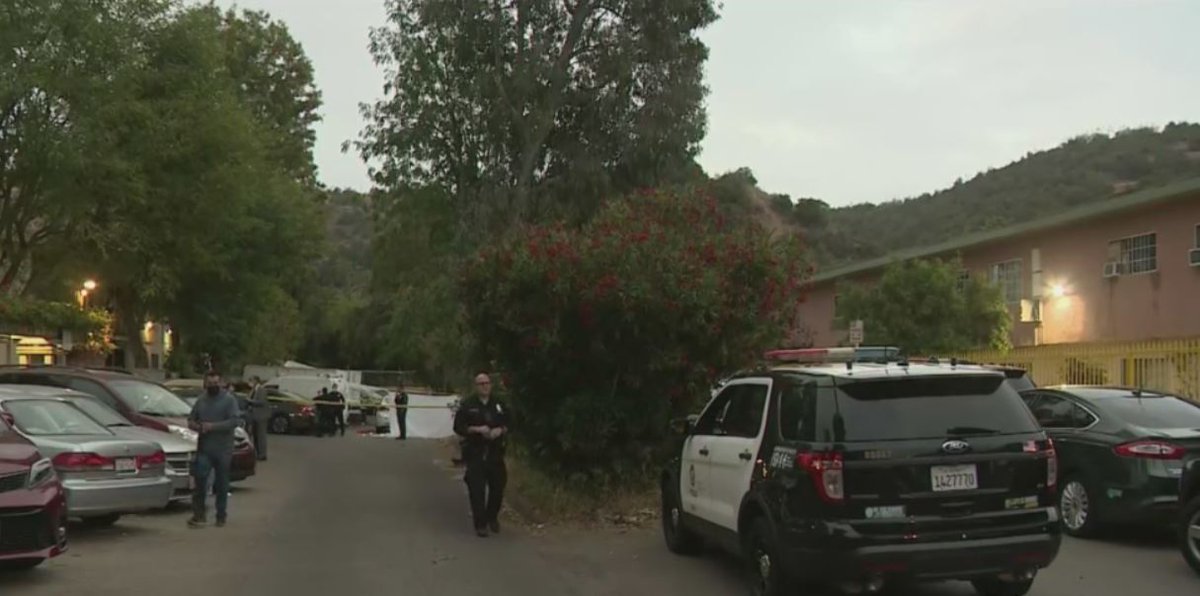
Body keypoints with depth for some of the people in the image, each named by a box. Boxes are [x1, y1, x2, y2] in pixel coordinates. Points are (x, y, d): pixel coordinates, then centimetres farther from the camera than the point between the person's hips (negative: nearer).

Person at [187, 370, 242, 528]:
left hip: (223, 449, -3)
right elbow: (190, 420, 19)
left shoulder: (229, 400, -1)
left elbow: (234, 421, -12)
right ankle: (199, 514, 0)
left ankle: (221, 515, 14)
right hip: (204, 448, 3)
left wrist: (212, 426, -17)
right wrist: (197, 426, -5)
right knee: (200, 479, -8)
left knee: (222, 484, 4)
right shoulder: (201, 401, 15)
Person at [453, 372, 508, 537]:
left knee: (498, 486, 7)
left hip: (495, 452, 3)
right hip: (475, 453, -3)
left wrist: (501, 430, -8)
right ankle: (480, 524, 5)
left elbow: (507, 425, 14)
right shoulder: (467, 405, 0)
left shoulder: (498, 405, 9)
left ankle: (492, 517, 30)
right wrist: (477, 429, -16)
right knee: (477, 490, -5)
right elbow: (458, 427, -3)